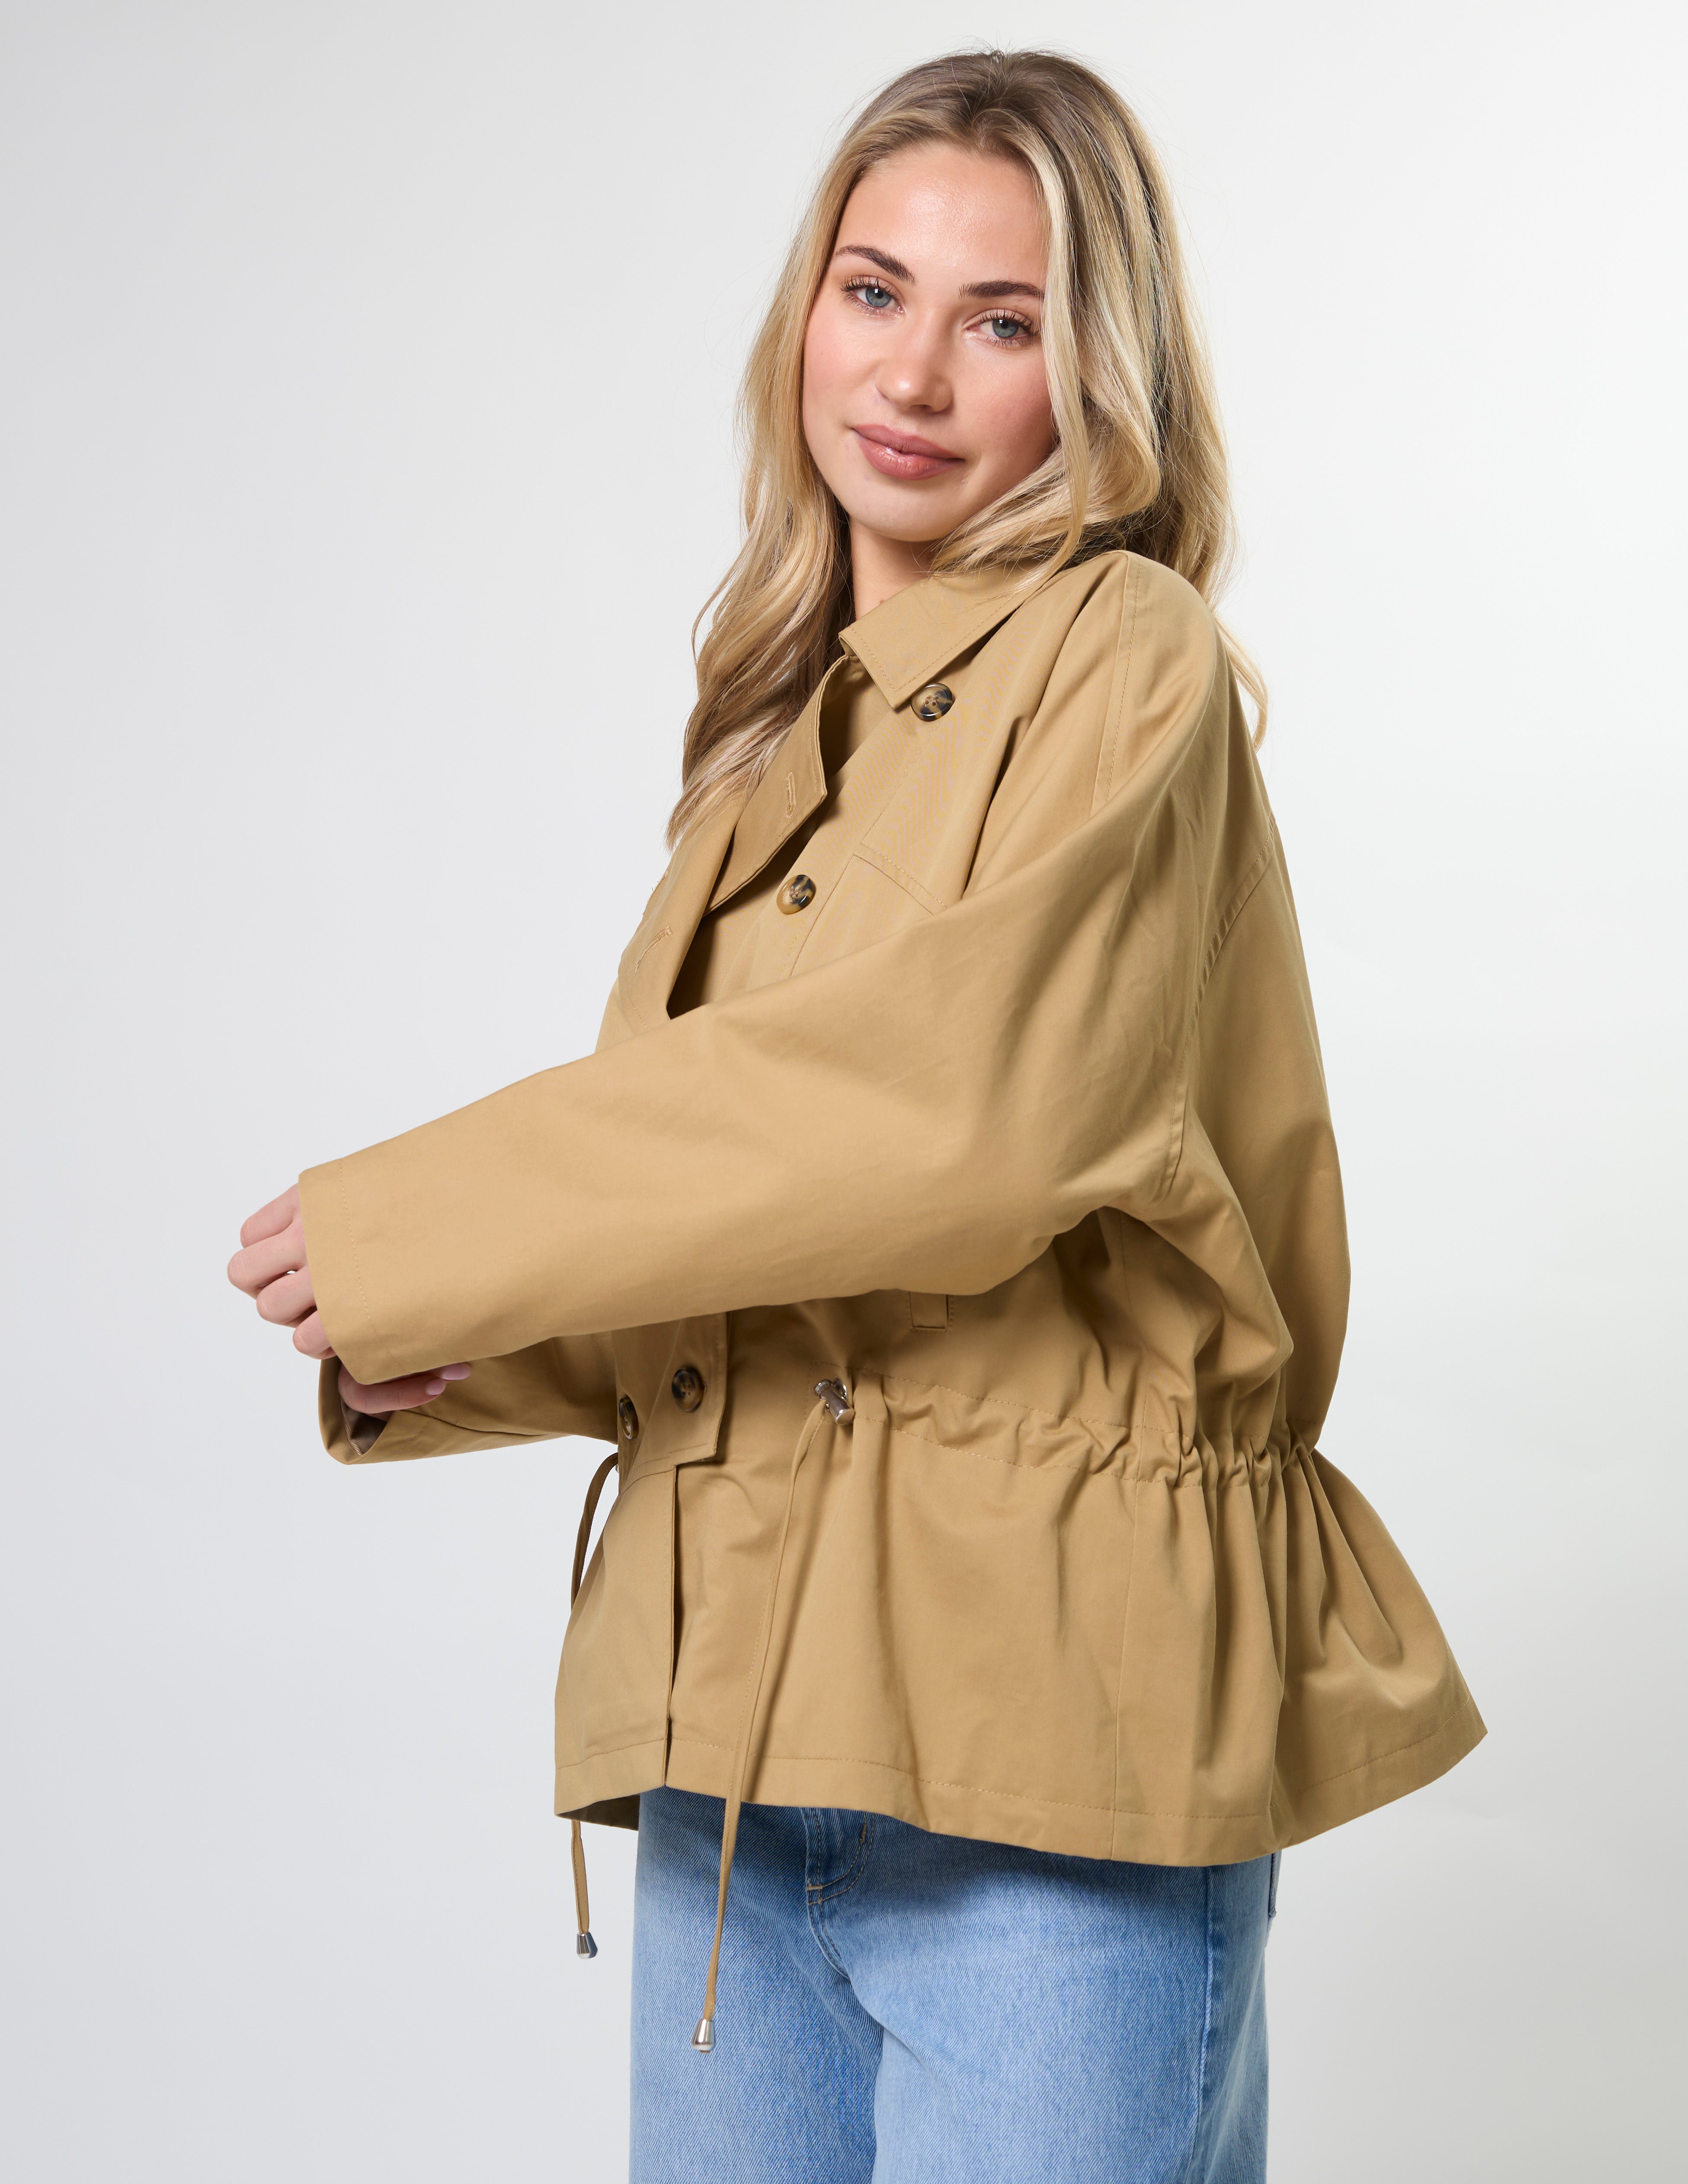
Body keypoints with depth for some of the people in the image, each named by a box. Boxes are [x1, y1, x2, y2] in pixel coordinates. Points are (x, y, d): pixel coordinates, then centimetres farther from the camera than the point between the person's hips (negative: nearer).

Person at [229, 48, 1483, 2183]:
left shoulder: (1127, 669, -9)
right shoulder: (786, 724, 13)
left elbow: (964, 1100, -24)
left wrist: (414, 1229, -17)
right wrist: (449, 1343, -2)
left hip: (1045, 1763, -6)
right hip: (729, 1734, 7)